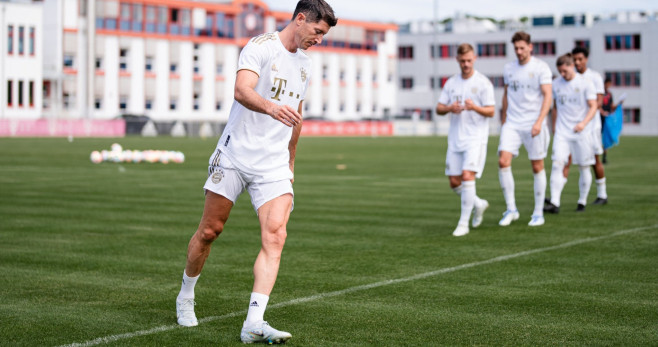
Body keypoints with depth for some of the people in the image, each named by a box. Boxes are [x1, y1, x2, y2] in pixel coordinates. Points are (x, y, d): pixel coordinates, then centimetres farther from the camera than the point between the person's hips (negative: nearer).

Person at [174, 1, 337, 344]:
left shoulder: (304, 63, 16)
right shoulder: (260, 46, -7)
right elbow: (242, 90, -25)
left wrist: (290, 164, 28)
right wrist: (271, 107, -44)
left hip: (273, 167, 5)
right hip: (234, 156, -5)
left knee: (275, 238, -14)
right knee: (209, 231, 5)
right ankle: (186, 297, 30)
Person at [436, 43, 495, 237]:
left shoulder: (483, 83, -4)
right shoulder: (451, 83, 10)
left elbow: (491, 111, -7)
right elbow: (439, 108, 10)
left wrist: (475, 107, -26)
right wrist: (449, 108, -12)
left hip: (475, 139, -5)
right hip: (455, 139, 5)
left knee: (468, 176, -18)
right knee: (454, 182, 5)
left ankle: (463, 224, -11)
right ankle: (479, 204, 32)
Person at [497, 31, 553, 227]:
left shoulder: (541, 68, -4)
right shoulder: (508, 69, 10)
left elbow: (548, 95, -9)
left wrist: (539, 122, -20)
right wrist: (504, 120, 18)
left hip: (533, 125, -3)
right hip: (512, 124, 4)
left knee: (537, 167, 3)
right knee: (503, 161, -13)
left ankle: (538, 213, 13)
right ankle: (511, 209, -4)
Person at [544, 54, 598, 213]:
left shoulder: (585, 83, -3)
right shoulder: (556, 84, 7)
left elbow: (593, 106, -7)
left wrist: (584, 123, -22)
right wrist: (554, 127, 19)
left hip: (581, 132, -2)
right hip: (562, 132, 2)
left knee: (584, 167, 5)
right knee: (557, 164, -13)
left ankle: (582, 202, 19)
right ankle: (554, 203, -17)